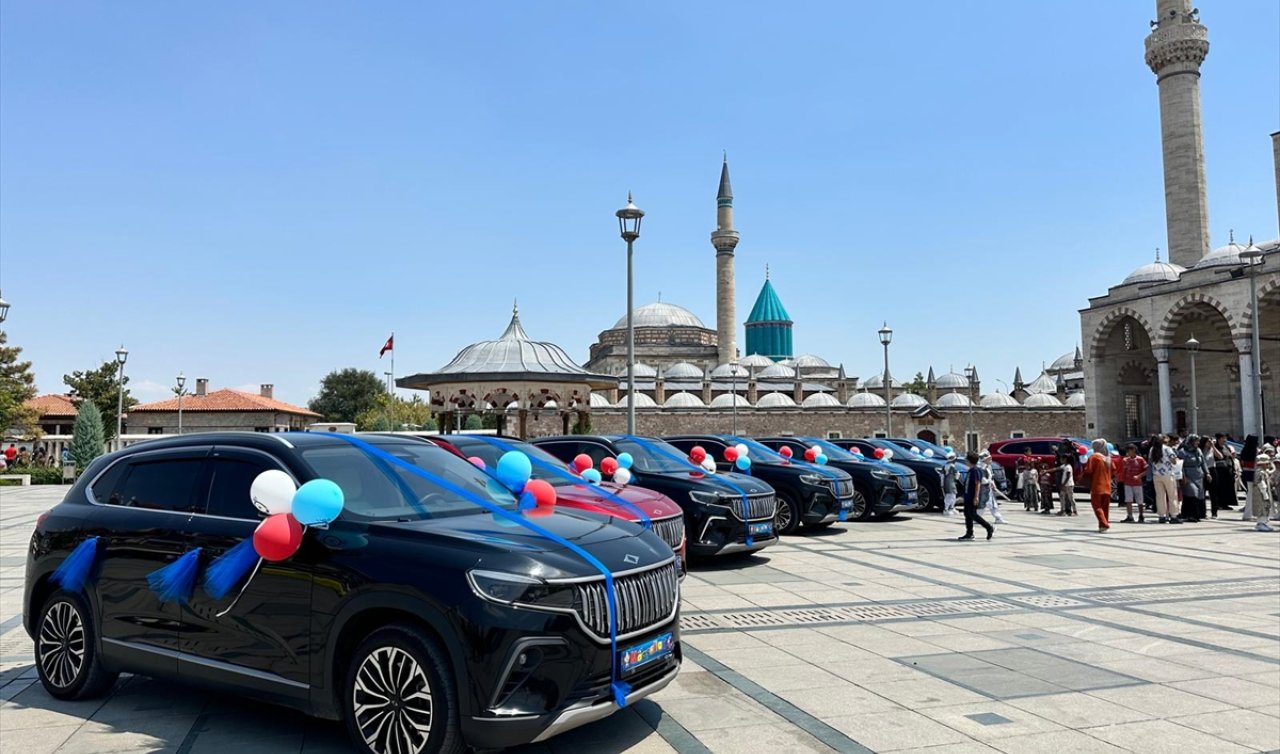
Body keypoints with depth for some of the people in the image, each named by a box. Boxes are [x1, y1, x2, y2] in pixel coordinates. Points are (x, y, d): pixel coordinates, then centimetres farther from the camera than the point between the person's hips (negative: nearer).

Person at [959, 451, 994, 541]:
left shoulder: (976, 470, -17)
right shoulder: (971, 470, 13)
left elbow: (978, 484, -21)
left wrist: (976, 497, -24)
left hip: (973, 497, -10)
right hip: (968, 496, 10)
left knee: (972, 514, -9)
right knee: (967, 514, 10)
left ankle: (989, 528, -1)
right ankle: (969, 534, 14)